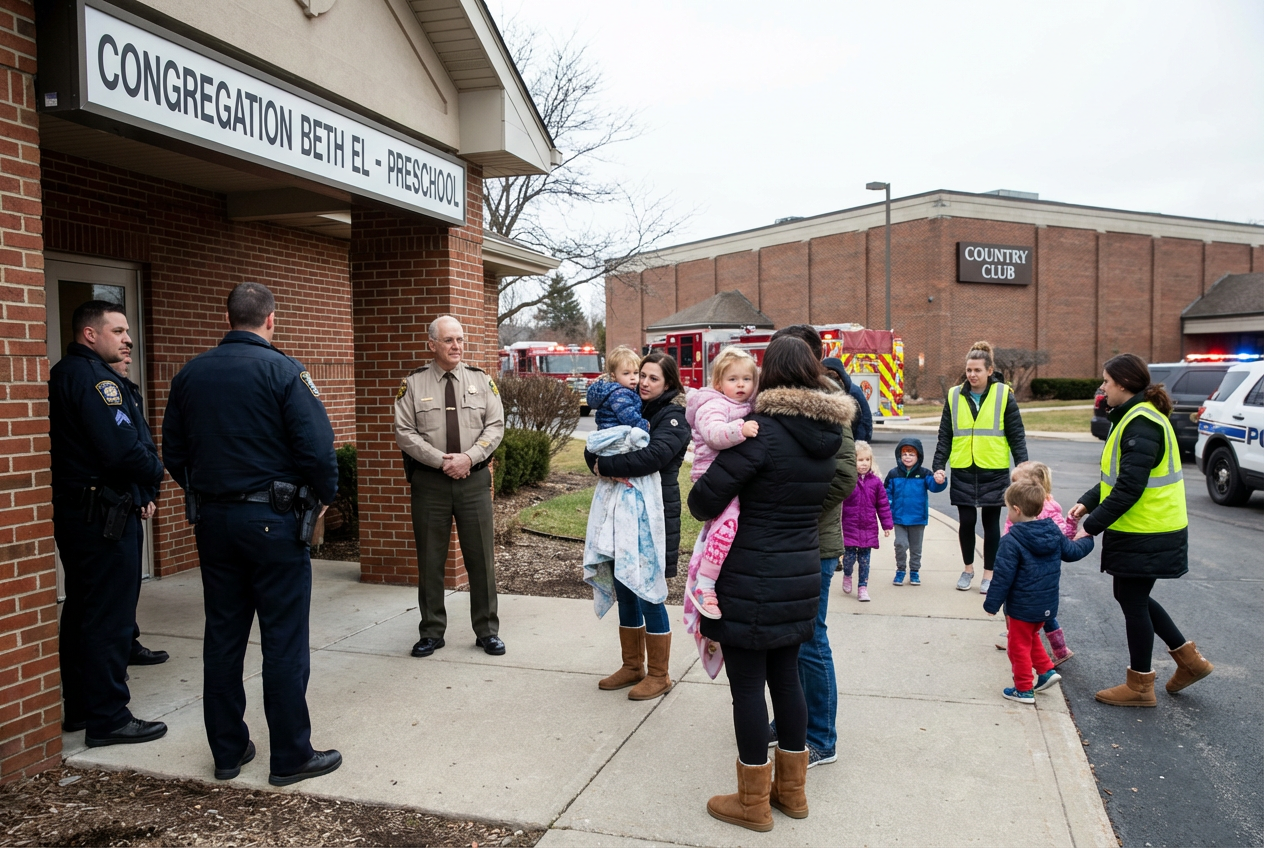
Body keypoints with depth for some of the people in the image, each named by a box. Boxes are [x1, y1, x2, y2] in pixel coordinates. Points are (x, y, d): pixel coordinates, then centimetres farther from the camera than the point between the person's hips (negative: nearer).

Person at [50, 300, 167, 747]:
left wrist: (141, 482, 8)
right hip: (103, 514, -11)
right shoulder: (93, 377, -17)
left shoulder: (64, 374, 15)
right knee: (110, 618, -3)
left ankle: (80, 708, 28)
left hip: (74, 508, 11)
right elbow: (122, 449, -25)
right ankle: (109, 718, 5)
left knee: (82, 612, 17)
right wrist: (156, 471, -5)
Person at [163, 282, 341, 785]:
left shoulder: (190, 374, 7)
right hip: (272, 520, -6)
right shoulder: (283, 371, -11)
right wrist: (324, 497, 0)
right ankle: (291, 757, 9)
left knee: (222, 638, 14)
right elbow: (317, 447, -17)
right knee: (284, 642, 2)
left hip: (212, 519, 6)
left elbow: (173, 452, 12)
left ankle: (227, 751, 24)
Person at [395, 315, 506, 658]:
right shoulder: (413, 383, 1)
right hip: (429, 481, 0)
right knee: (430, 560, 8)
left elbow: (495, 426, 1)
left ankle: (487, 631, 19)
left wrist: (468, 457, -14)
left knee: (481, 558, 5)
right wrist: (442, 461, -14)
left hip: (474, 479, 1)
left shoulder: (481, 380, 5)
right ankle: (431, 633, 23)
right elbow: (404, 432, -4)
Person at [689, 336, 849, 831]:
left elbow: (704, 500, -18)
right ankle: (791, 790, 32)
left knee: (748, 686, 6)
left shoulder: (763, 431, -19)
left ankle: (753, 803, 20)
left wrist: (703, 507, 3)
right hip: (801, 576, 7)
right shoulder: (827, 436, 4)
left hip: (752, 583, -7)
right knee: (786, 678, 19)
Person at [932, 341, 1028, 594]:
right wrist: (938, 466, -1)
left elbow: (1016, 436, -1)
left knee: (991, 523, 7)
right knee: (966, 521, 4)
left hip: (994, 471, -1)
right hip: (963, 471, 2)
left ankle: (988, 574, 20)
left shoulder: (1004, 395, -3)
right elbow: (945, 436, 6)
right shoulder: (954, 396, 3)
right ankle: (968, 568, 26)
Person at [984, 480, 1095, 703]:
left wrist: (992, 604, -11)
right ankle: (1046, 671, 26)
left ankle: (1024, 690, 15)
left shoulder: (1011, 541, -22)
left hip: (1022, 607, -7)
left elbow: (1003, 577, -20)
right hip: (1047, 605, 7)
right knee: (1032, 637, 29)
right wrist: (1087, 540, 34)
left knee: (1019, 646, 8)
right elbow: (1073, 552, 13)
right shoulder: (1054, 533, -2)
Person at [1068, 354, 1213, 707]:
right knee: (1130, 597, 19)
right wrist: (1087, 503, 7)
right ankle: (1189, 659, 29)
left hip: (1145, 535, -10)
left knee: (1133, 601, 2)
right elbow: (1118, 476, 17)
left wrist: (1091, 526, -21)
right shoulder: (1134, 417, 12)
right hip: (1144, 532, 10)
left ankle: (1140, 685, 16)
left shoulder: (1142, 425, -21)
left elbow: (1129, 488, -25)